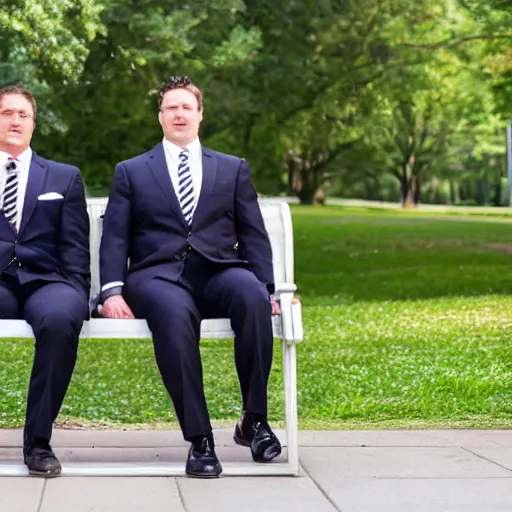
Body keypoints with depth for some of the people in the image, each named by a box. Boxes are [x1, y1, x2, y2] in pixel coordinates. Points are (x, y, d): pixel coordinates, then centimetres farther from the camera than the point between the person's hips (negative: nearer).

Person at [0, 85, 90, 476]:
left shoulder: (65, 177, 22)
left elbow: (75, 251, 12)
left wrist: (74, 296, -5)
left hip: (46, 282, 0)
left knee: (58, 317, -38)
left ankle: (38, 440, -26)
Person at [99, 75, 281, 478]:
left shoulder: (233, 169, 22)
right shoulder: (131, 172, 20)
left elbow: (253, 236, 14)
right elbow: (115, 238, 10)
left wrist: (266, 288, -2)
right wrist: (112, 290, -8)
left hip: (218, 274, 1)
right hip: (157, 276, -1)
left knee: (251, 294, -36)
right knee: (174, 312, -39)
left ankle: (254, 420, -23)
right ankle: (199, 439, -33)